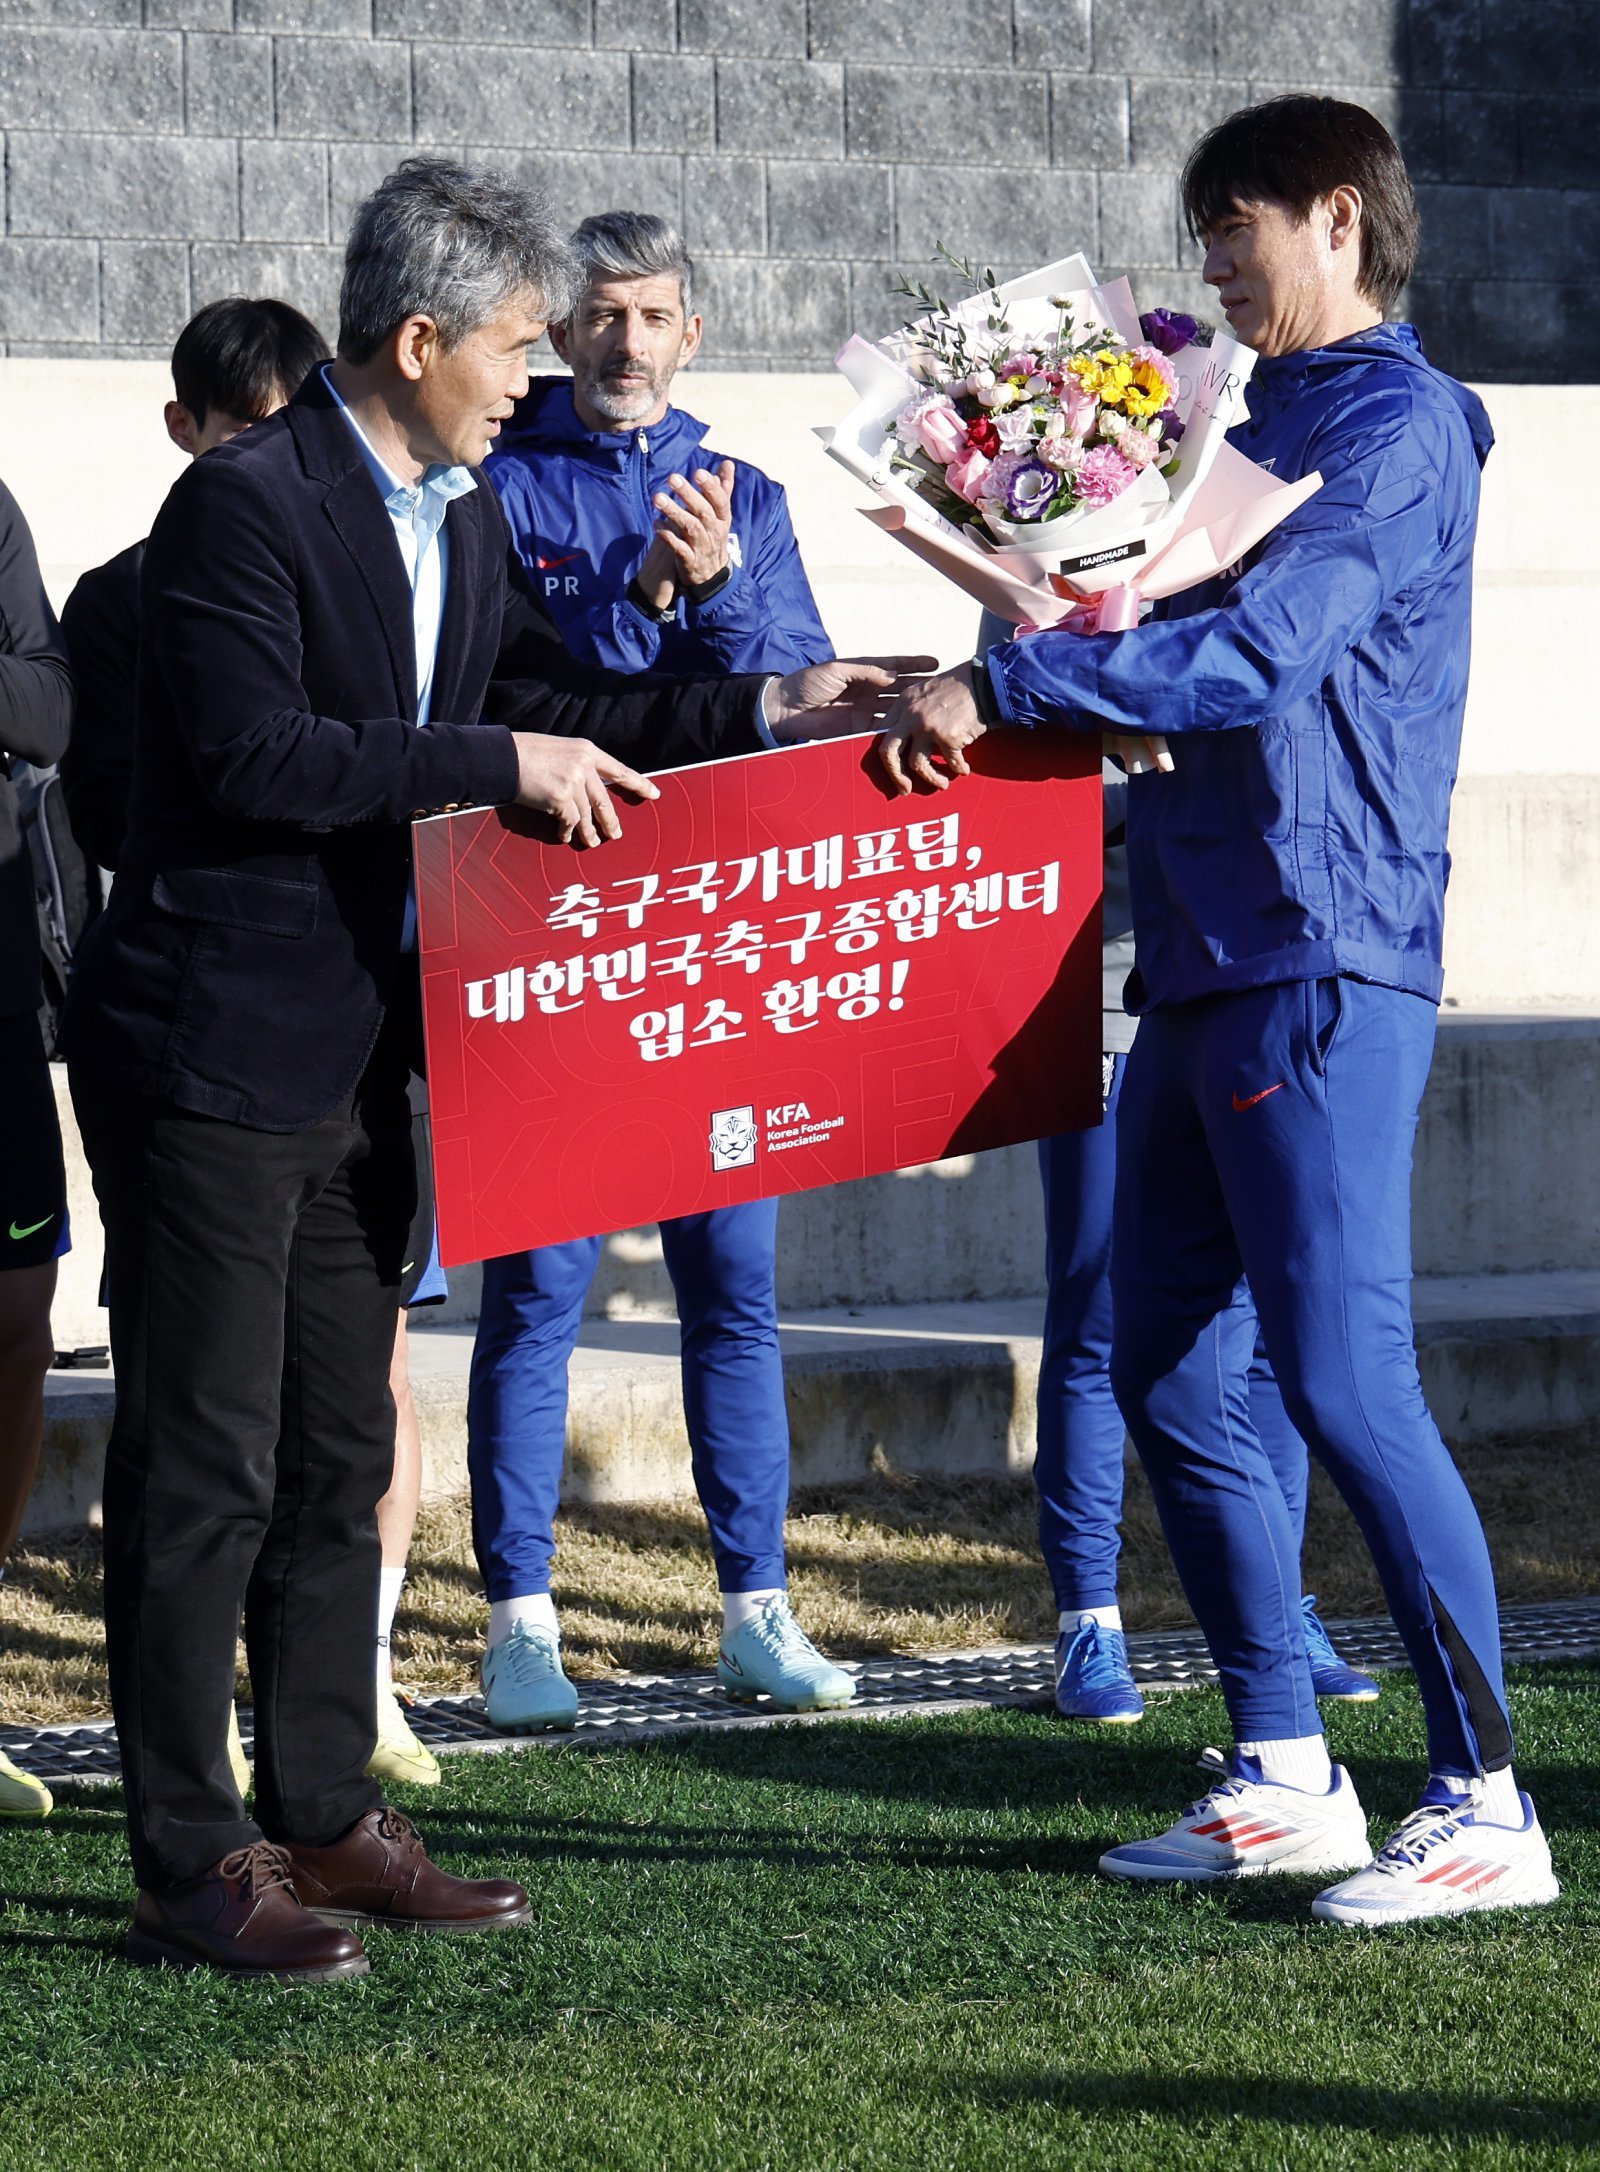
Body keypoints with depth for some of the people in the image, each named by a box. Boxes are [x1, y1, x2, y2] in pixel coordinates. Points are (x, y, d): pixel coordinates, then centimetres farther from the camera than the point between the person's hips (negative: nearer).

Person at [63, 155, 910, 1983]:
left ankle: (325, 1820, 23)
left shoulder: (455, 515, 11)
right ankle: (189, 1867, 1)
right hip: (211, 1057, -9)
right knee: (202, 1467, -4)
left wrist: (760, 714, 12)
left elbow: (538, 701, 19)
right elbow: (254, 752, -24)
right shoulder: (243, 504, -17)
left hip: (354, 1059, 9)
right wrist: (496, 765, -21)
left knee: (337, 1454, 14)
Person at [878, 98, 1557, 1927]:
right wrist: (1002, 689, 7)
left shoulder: (1399, 425, -8)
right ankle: (1283, 1776, 17)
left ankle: (1486, 1804, -8)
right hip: (1199, 961, 10)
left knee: (1343, 1374, -13)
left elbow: (1258, 660, -21)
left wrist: (1007, 687, -20)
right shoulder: (1262, 426, 20)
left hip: (1326, 969, -10)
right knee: (1171, 1375, 9)